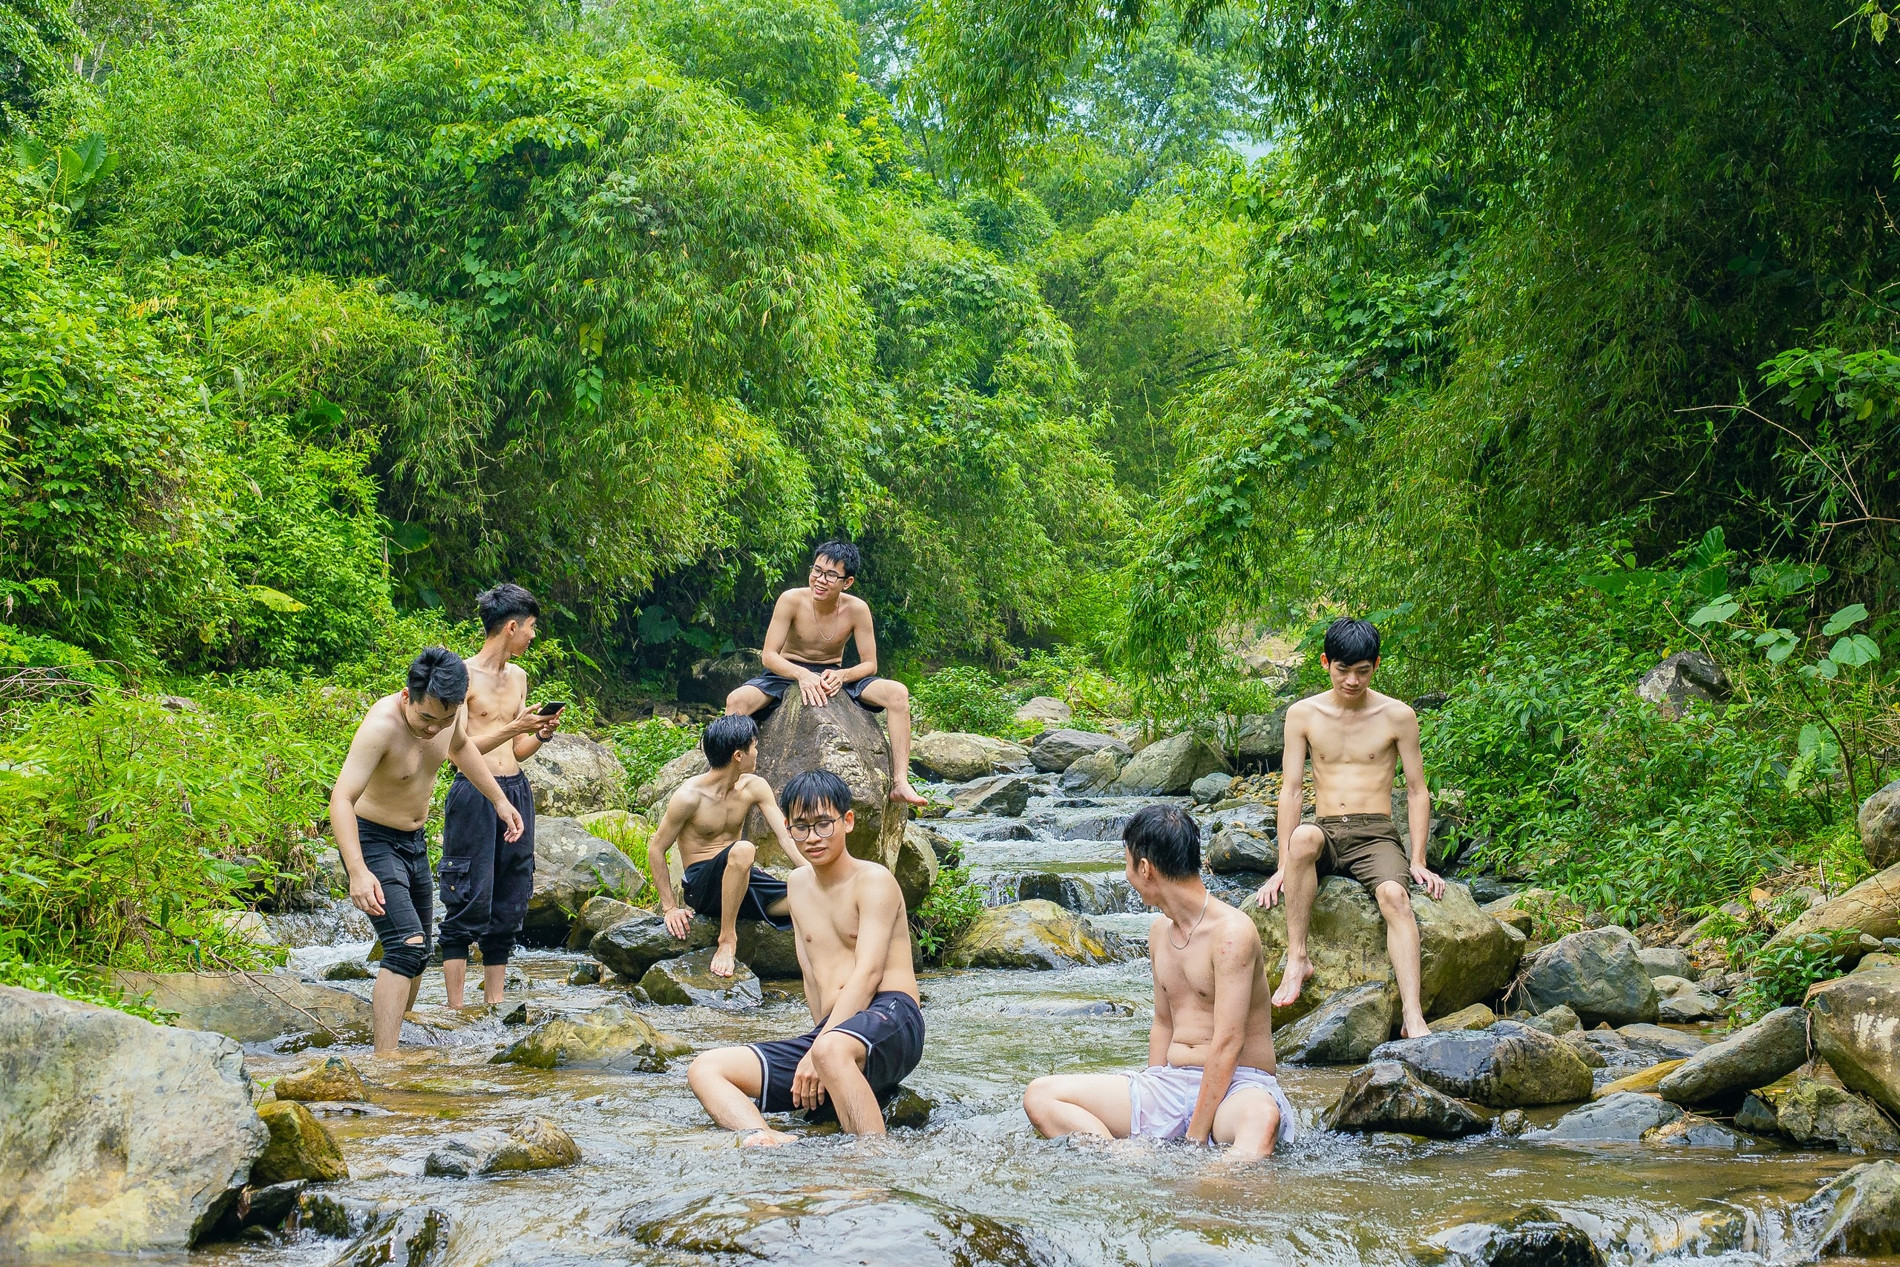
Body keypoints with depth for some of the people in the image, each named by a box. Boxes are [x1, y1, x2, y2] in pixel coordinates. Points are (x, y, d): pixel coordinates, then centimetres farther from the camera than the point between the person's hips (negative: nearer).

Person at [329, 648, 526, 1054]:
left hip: (414, 842, 8)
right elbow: (342, 797, -38)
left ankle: (388, 1032, 35)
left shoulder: (450, 713, -8)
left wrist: (500, 800, 19)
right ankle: (384, 1063, -28)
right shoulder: (381, 725, -30)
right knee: (406, 946, -23)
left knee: (416, 952, 17)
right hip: (372, 841, -8)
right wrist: (357, 872, -49)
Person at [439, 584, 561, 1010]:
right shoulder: (463, 675, -7)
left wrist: (541, 734, 1)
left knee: (509, 908, 8)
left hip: (515, 791, 7)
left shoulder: (518, 677, 16)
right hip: (474, 794, -7)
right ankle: (455, 1009, -2)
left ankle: (494, 1004, 15)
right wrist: (512, 728, -17)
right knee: (470, 905, -7)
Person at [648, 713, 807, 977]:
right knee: (742, 849, -38)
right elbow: (656, 849, -8)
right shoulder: (690, 796, -15)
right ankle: (727, 941, -27)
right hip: (701, 885, -5)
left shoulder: (754, 788, 2)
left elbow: (787, 837, -4)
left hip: (741, 879, 5)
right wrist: (670, 907, -12)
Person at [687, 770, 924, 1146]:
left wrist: (819, 1049, -21)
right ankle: (763, 1140, -41)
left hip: (890, 1017, -7)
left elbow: (868, 974, -12)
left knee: (831, 1051, -43)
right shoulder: (799, 883, 22)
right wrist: (821, 1039, 8)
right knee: (704, 1069, -11)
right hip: (830, 1030, 8)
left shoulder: (874, 881, 0)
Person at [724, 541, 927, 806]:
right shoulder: (791, 600, -17)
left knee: (898, 693, -22)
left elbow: (869, 664, -8)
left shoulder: (857, 609, -13)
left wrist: (841, 676, -30)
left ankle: (900, 782, -23)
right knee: (737, 699, -31)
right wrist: (802, 675, -35)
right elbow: (769, 655, -16)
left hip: (834, 676, 1)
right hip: (789, 673, -1)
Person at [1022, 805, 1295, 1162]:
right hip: (1170, 1083, 8)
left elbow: (1228, 1041, -17)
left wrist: (1195, 1139, -20)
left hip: (1237, 1083, -8)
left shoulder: (1231, 932, -12)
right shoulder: (1160, 931, 14)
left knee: (1261, 1117, -43)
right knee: (1040, 1096, -10)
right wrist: (1147, 1101, 10)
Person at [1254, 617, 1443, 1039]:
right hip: (1327, 832, 1)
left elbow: (1417, 791, 6)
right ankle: (1297, 960, -31)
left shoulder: (1397, 716, 3)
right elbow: (1291, 791, 5)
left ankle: (1412, 1017, -44)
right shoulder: (1303, 715, 6)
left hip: (1376, 835, -1)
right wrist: (1283, 866, -3)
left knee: (1395, 895, -34)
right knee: (1303, 837, -37)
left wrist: (1417, 862, -4)